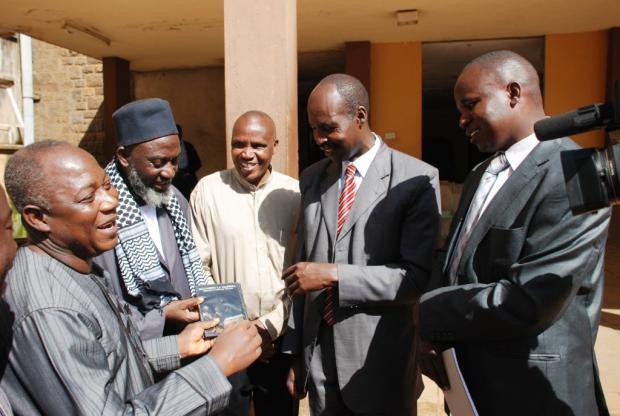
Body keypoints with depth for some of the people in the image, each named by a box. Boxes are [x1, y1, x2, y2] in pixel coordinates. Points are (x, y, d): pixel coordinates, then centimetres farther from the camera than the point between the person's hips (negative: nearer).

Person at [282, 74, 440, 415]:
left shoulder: (415, 179, -10)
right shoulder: (311, 178, 6)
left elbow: (420, 275, -15)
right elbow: (303, 264, 8)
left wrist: (335, 274, -21)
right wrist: (293, 350, 9)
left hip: (379, 358, -4)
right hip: (316, 351, 4)